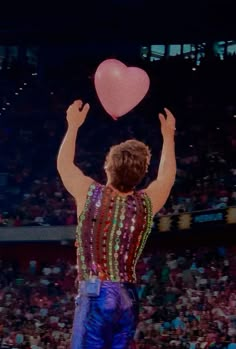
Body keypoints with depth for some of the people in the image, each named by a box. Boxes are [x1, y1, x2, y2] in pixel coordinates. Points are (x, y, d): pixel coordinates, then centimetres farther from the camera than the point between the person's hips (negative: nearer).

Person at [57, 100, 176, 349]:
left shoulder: (90, 194, -3)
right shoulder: (146, 204, 4)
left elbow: (64, 164, 17)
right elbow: (167, 177, 25)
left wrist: (73, 125, 27)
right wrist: (168, 135, 35)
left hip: (95, 294, -4)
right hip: (128, 299, 4)